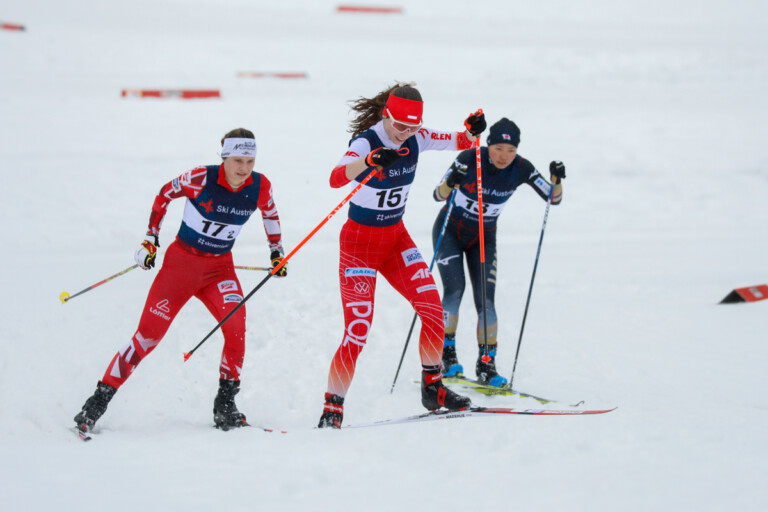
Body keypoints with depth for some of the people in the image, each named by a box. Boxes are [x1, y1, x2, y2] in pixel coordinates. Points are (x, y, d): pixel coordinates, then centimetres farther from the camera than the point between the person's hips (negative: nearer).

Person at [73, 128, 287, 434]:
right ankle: (99, 401, 6)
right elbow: (165, 193, -2)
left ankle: (225, 404, -11)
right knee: (148, 336, -5)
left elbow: (270, 214, 14)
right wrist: (151, 238, -1)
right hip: (181, 261, -2)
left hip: (219, 268, 3)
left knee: (236, 324, -24)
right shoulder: (201, 178, -20)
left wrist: (277, 252, 14)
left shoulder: (260, 187, -10)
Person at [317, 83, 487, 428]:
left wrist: (472, 130, -18)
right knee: (357, 331, -13)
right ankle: (332, 408, -3)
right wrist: (371, 160, -60)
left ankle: (433, 389, 12)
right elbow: (335, 178, -41)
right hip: (360, 242, -6)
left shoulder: (415, 139, -3)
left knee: (433, 310, -5)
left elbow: (459, 142, 7)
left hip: (396, 238, 6)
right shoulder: (365, 142, -22)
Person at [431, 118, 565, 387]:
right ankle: (446, 354, -6)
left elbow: (554, 198, -13)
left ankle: (486, 364, -1)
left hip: (483, 238, 2)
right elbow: (438, 195, -27)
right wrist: (450, 183, -49)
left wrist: (556, 179, -33)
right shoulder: (469, 159, -25)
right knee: (454, 289, -18)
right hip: (450, 231, -2)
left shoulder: (521, 169, -17)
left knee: (485, 299, -7)